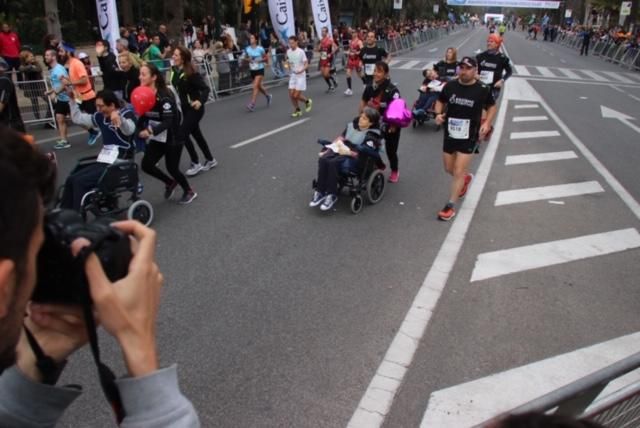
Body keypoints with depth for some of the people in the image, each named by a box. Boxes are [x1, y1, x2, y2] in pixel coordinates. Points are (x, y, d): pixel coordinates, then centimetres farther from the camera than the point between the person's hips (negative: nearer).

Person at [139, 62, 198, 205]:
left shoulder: (164, 96, -23)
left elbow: (168, 121, -28)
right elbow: (145, 116, 4)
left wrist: (150, 131, -41)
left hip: (172, 139, -7)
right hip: (157, 139, 7)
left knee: (172, 168, 2)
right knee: (146, 165, 1)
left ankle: (189, 192, 29)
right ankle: (170, 182, 28)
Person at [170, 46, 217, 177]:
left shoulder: (191, 73, -21)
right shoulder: (174, 70, 0)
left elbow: (205, 88, -24)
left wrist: (200, 101, -39)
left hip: (194, 108, -8)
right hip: (184, 108, 8)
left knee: (182, 134, -10)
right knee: (196, 133, 16)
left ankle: (196, 164, 5)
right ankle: (210, 160, 32)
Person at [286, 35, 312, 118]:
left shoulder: (301, 52, -13)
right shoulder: (288, 51, 4)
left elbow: (306, 64, -13)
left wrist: (301, 70, -31)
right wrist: (288, 64, 0)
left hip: (300, 76, -5)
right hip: (292, 76, 5)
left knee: (296, 95, -8)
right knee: (291, 95, -1)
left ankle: (307, 101, 21)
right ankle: (297, 110, 18)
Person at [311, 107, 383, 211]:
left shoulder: (372, 135, -4)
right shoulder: (352, 125, 16)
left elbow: (365, 152, -15)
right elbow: (341, 138, 18)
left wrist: (348, 152, -23)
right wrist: (330, 147, 1)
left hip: (354, 158, -6)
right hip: (341, 150, 6)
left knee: (333, 162, -35)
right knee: (323, 159, -25)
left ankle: (332, 195, -24)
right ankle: (320, 192, -21)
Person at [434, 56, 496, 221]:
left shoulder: (483, 89, -10)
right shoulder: (450, 86, -4)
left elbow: (492, 107, 6)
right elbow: (440, 101, 13)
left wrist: (487, 123, -11)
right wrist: (438, 114, -9)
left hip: (469, 137, -4)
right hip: (450, 134, 4)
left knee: (458, 172, -5)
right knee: (449, 169, 18)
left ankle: (450, 207, 7)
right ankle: (466, 177, 52)